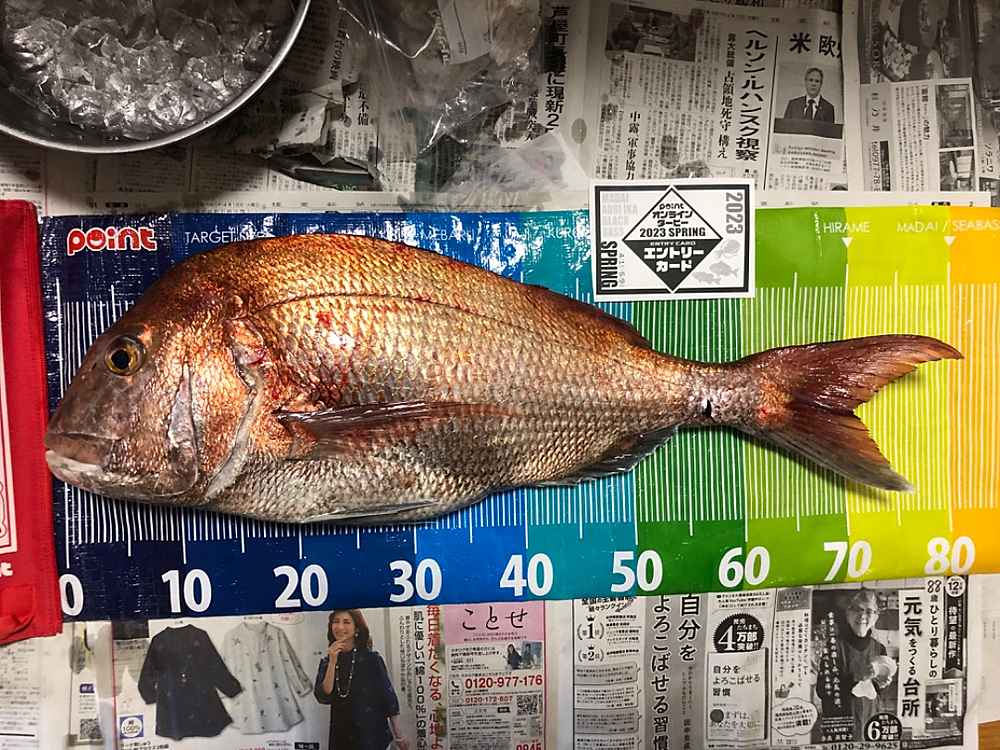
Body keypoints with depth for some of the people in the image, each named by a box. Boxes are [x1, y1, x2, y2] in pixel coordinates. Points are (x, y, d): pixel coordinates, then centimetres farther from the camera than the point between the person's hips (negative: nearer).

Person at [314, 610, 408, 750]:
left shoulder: (371, 658, -10)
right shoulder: (326, 662, 1)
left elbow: (389, 697, -6)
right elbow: (324, 697, -11)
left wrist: (398, 737, -3)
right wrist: (333, 662, -20)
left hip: (372, 734, -3)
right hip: (341, 736, 3)